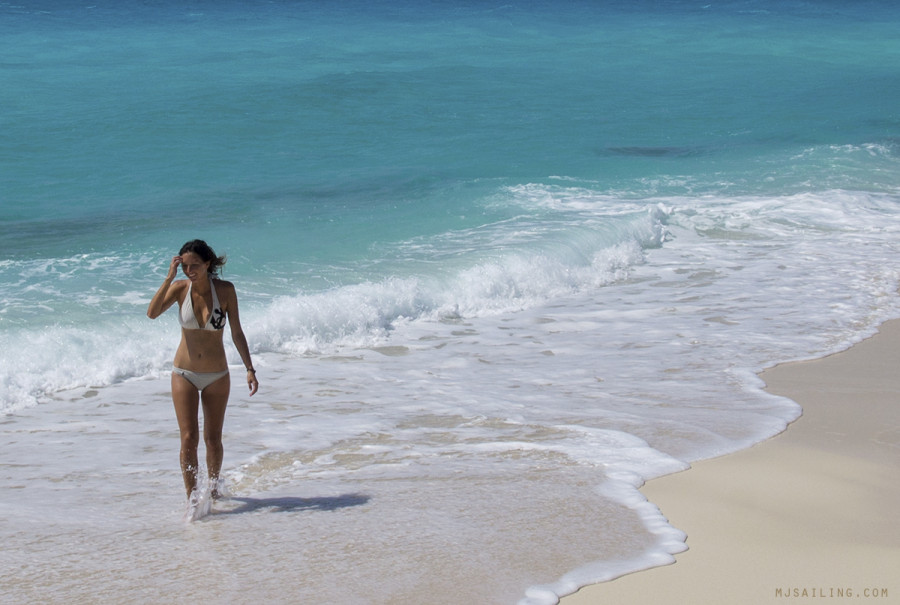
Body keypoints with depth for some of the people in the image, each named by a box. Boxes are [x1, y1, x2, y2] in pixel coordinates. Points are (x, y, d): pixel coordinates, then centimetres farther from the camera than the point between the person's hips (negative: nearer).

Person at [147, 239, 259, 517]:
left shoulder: (225, 289, -10)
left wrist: (250, 369, -6)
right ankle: (192, 498, 0)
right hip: (184, 374, 0)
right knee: (189, 438, -7)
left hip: (217, 376, 0)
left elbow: (237, 333, -4)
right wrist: (169, 277, -26)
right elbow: (152, 313, -23)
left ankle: (214, 486, 35)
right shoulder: (180, 288, -8)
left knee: (213, 439, 9)